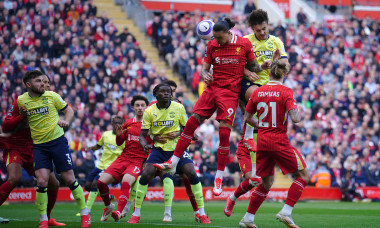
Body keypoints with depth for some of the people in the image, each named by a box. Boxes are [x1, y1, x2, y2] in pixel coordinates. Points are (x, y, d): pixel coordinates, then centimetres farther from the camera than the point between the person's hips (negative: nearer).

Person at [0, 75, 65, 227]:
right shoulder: (21, 101, -10)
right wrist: (24, 115, -25)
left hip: (33, 150, 6)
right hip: (15, 147, -6)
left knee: (53, 184, 1)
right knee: (15, 178, -31)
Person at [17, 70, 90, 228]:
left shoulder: (51, 96, -2)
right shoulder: (21, 100, 3)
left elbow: (69, 110, 8)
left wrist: (66, 121, -10)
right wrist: (22, 114, 1)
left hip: (58, 141, -1)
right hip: (39, 145, 1)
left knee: (69, 179, -2)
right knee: (41, 181, -12)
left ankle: (85, 214, 13)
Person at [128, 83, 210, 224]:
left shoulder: (179, 108, -4)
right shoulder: (149, 111, -4)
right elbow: (142, 135, -3)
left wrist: (177, 135, -16)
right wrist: (145, 145, -25)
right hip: (159, 148, 1)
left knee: (192, 174, -17)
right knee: (145, 175, -16)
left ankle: (202, 213, -5)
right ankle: (136, 214, -1)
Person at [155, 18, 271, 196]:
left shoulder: (244, 44, -2)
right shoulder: (212, 45, 6)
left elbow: (252, 66, 7)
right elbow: (205, 67, 10)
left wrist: (262, 67, -13)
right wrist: (205, 74, -11)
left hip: (231, 92, -3)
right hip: (212, 88, 4)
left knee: (224, 133, -10)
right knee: (191, 123, -4)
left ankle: (219, 176, 1)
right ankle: (173, 163, 6)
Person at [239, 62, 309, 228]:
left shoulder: (257, 92, 5)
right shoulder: (286, 92, -10)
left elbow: (247, 117, 13)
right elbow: (295, 118, -18)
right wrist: (298, 114, 4)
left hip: (262, 141, 6)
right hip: (279, 142, -6)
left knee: (266, 182, 18)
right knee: (303, 176, 6)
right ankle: (286, 212, -6)